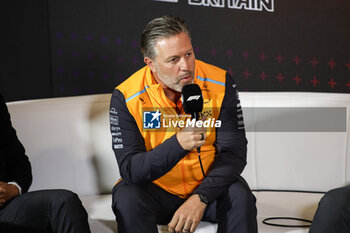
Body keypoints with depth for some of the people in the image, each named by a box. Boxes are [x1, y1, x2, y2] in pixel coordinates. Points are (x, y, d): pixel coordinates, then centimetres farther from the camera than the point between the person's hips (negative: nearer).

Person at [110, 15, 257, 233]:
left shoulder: (220, 83, -11)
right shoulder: (126, 98, -15)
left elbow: (234, 152, -10)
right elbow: (130, 170, -18)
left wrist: (200, 198, -24)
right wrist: (178, 144, -34)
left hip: (208, 185, 1)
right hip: (155, 190, -1)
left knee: (239, 195, -27)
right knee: (127, 199, -30)